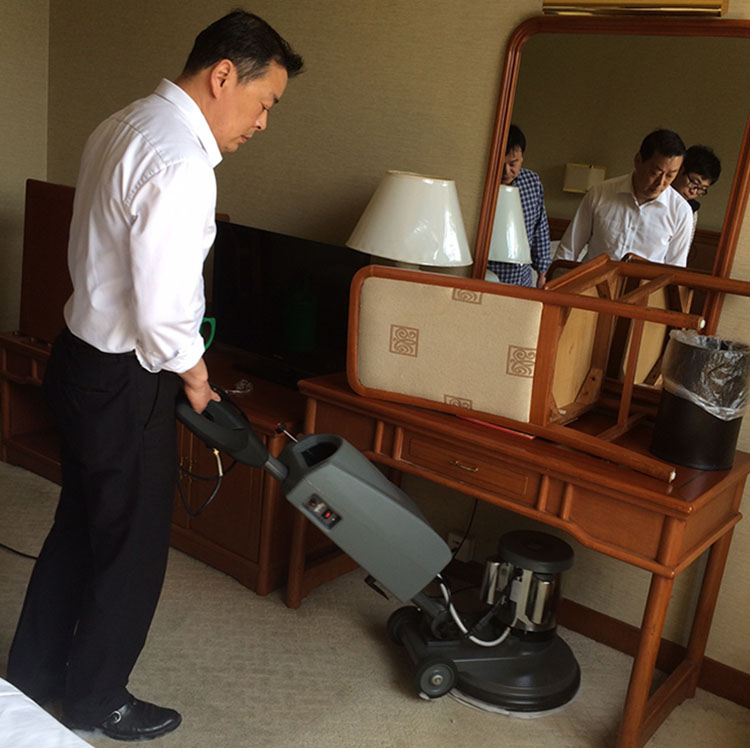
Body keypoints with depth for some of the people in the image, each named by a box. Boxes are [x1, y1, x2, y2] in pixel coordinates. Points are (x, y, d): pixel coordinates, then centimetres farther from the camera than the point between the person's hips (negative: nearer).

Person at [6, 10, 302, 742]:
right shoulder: (180, 164, -24)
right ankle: (94, 698, 31)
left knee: (80, 521, 23)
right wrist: (193, 374, -8)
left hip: (80, 353, 10)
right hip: (123, 379, -10)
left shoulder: (121, 127, 8)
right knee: (132, 544, 10)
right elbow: (162, 312, -27)